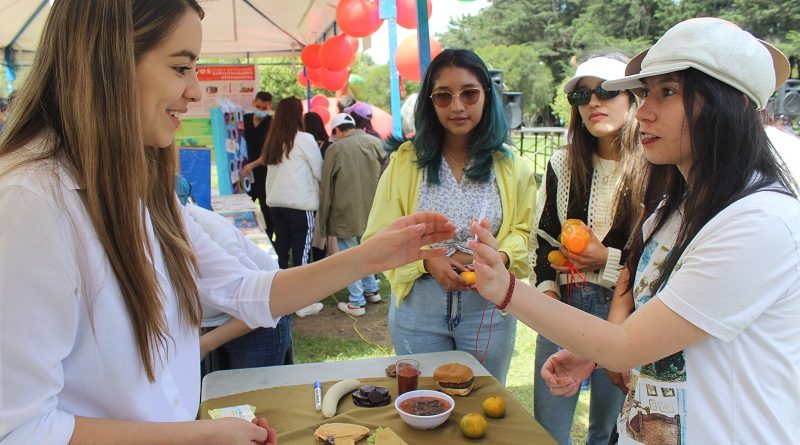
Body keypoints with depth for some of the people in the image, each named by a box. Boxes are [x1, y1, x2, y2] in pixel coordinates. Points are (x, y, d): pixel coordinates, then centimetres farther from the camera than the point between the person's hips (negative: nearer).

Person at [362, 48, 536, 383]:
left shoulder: (510, 166, 2)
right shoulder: (405, 161, -2)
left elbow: (523, 230, 4)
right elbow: (380, 236, -3)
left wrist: (499, 259, -17)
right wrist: (428, 263, -19)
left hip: (488, 307, 1)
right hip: (418, 306, -1)